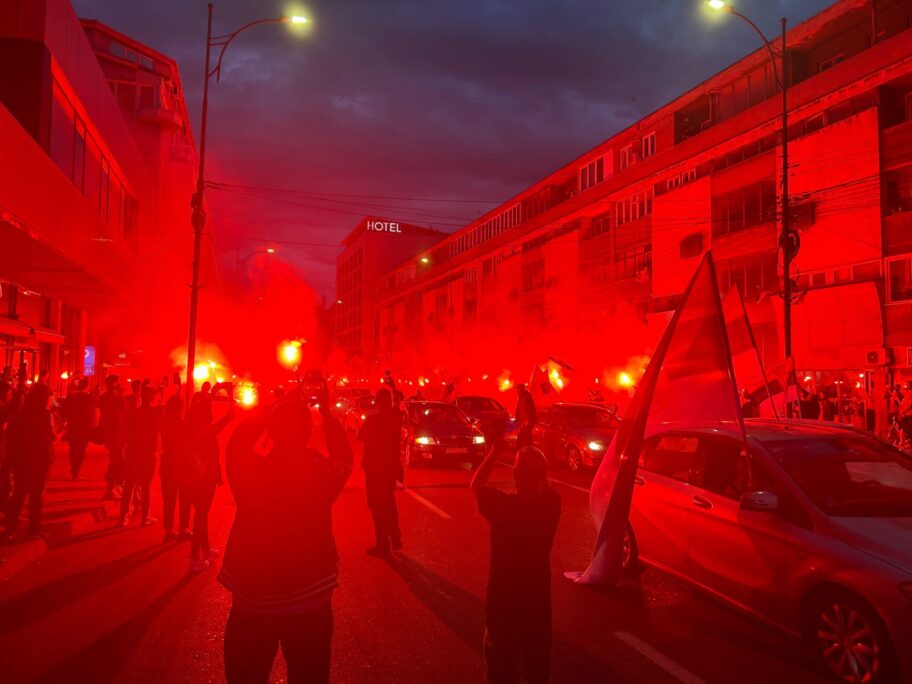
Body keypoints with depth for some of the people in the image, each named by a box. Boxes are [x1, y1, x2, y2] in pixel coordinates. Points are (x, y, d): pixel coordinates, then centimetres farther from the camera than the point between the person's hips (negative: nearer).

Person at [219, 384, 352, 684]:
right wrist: (325, 411, 5)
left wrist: (274, 406, 3)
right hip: (309, 599, 0)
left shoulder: (249, 471, -18)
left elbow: (238, 442, 4)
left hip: (251, 597, 0)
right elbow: (343, 454, 4)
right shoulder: (323, 473, -18)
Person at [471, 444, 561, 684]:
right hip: (538, 593, 3)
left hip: (504, 595, -3)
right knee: (538, 656, 23)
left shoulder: (502, 505, -25)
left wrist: (495, 450, -6)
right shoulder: (552, 503, -15)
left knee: (502, 659, 15)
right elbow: (543, 485, 9)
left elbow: (476, 485, -5)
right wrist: (533, 453, 5)